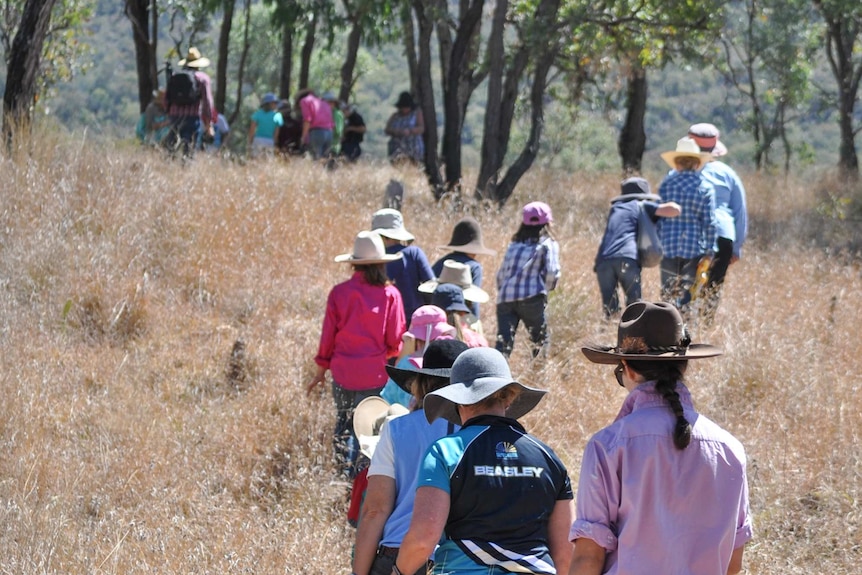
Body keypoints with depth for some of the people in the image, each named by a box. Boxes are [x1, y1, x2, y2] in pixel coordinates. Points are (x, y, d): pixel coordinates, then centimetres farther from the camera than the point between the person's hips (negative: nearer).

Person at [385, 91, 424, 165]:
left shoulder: (417, 113, 9)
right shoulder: (395, 116, 16)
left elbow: (421, 128, -3)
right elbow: (387, 130, 7)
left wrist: (409, 131, -22)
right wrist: (396, 132, -15)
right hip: (396, 149, 3)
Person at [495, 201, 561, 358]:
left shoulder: (514, 245, 23)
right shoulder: (548, 244, 9)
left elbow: (500, 274, 20)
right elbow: (552, 272, -4)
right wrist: (547, 287, 14)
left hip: (504, 298, 4)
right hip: (532, 298, -4)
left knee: (503, 344, -5)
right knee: (541, 340, 13)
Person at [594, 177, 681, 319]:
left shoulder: (615, 209, 33)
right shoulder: (642, 206, 19)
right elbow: (674, 210, 7)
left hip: (603, 260, 4)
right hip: (627, 258, -4)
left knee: (609, 310, 6)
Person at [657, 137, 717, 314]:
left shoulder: (666, 183, 1)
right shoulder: (705, 187, -3)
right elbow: (709, 222, -5)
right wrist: (709, 251, 0)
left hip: (669, 246, 1)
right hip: (694, 248, -1)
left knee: (668, 293, 8)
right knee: (688, 292, 4)